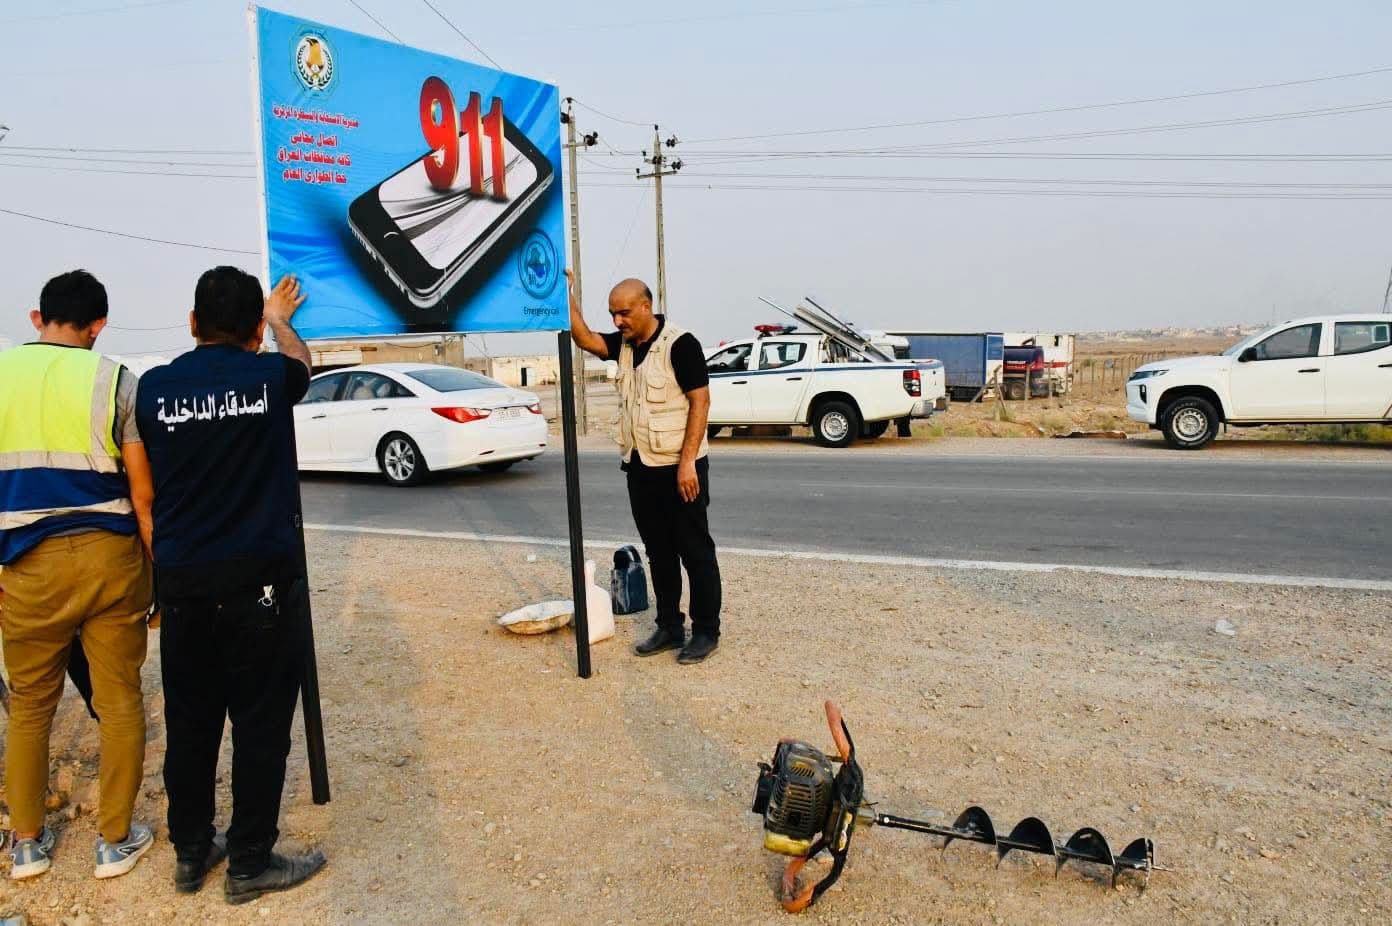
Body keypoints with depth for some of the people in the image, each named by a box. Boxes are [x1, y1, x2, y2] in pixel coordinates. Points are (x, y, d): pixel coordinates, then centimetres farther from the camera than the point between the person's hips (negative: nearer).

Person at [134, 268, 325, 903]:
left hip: (181, 581, 4)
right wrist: (280, 319, 41)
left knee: (189, 722, 14)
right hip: (261, 578, -4)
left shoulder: (152, 387, 2)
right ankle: (250, 864, 15)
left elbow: (147, 488, 12)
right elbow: (300, 358, 22)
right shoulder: (271, 375, -4)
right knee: (260, 725, 5)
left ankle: (191, 852, 29)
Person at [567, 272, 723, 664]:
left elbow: (700, 402, -16)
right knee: (658, 552, 14)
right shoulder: (623, 344, 9)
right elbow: (584, 338, -1)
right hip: (640, 467, 8)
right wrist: (566, 294, -12)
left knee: (696, 551, 1)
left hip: (679, 467, -8)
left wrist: (687, 462, -21)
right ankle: (669, 627, 24)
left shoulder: (680, 344, -14)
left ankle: (706, 631, 11)